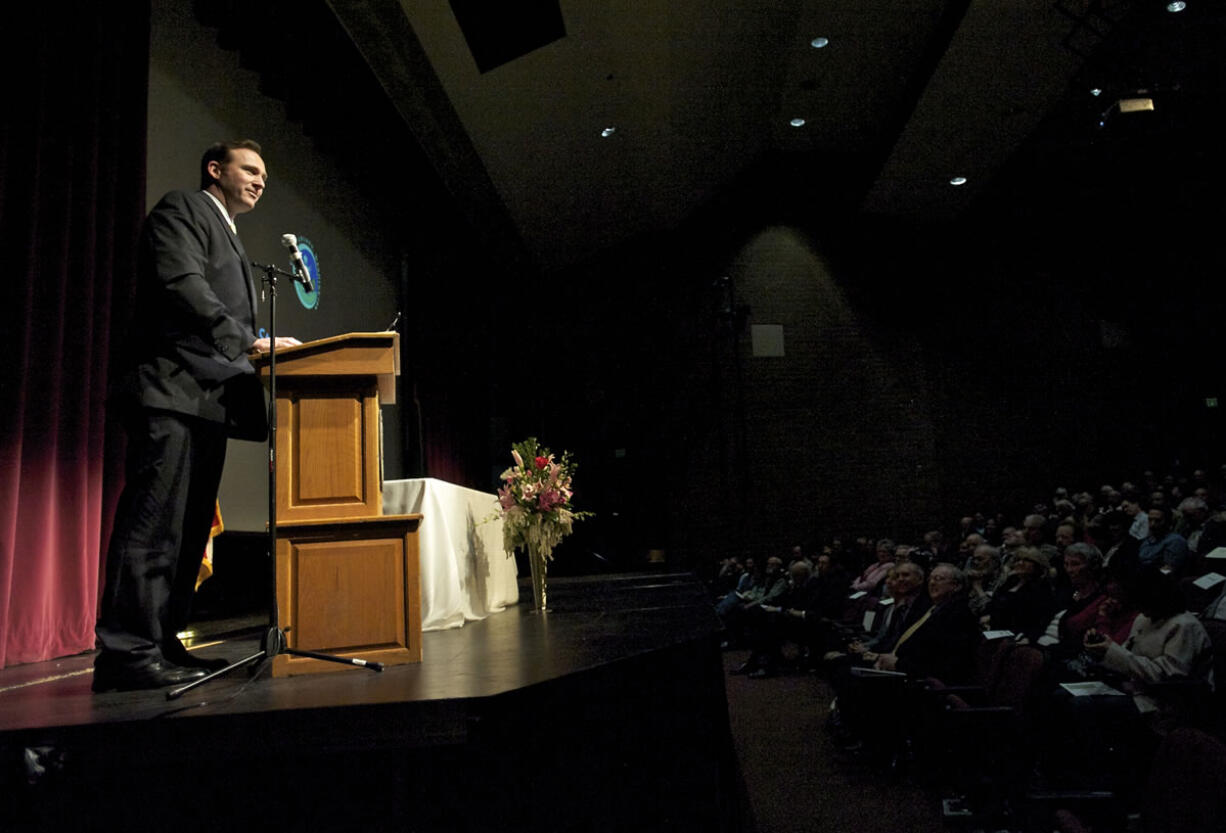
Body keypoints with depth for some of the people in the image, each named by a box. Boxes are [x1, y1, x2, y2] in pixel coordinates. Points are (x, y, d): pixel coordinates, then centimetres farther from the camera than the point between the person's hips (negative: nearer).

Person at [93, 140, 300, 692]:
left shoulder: (229, 238, 30)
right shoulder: (181, 210, 4)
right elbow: (183, 286, -13)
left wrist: (258, 350, 13)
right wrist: (251, 341, -18)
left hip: (210, 398, 9)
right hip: (173, 391, -9)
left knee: (189, 527, 7)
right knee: (153, 520, -12)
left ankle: (162, 644, 12)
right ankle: (125, 652, -10)